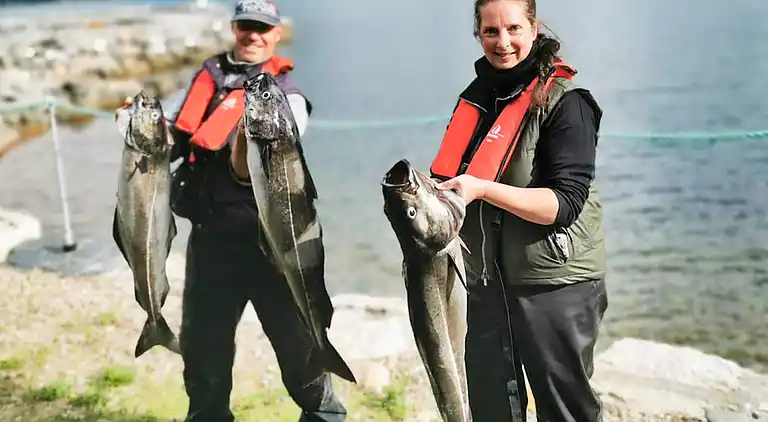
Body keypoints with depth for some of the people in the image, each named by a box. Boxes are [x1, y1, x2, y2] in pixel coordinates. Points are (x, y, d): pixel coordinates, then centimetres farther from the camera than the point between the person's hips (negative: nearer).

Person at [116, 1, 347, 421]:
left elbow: (247, 172, -15)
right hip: (209, 234, 5)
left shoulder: (285, 95, -5)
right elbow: (173, 142, 17)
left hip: (265, 237, -5)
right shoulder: (206, 77, 10)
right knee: (201, 341, 15)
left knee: (296, 340, 2)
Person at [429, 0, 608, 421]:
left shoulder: (563, 101, -12)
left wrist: (482, 189, -27)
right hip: (486, 283, 6)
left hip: (554, 286, -6)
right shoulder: (476, 97, 8)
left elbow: (564, 204, -19)